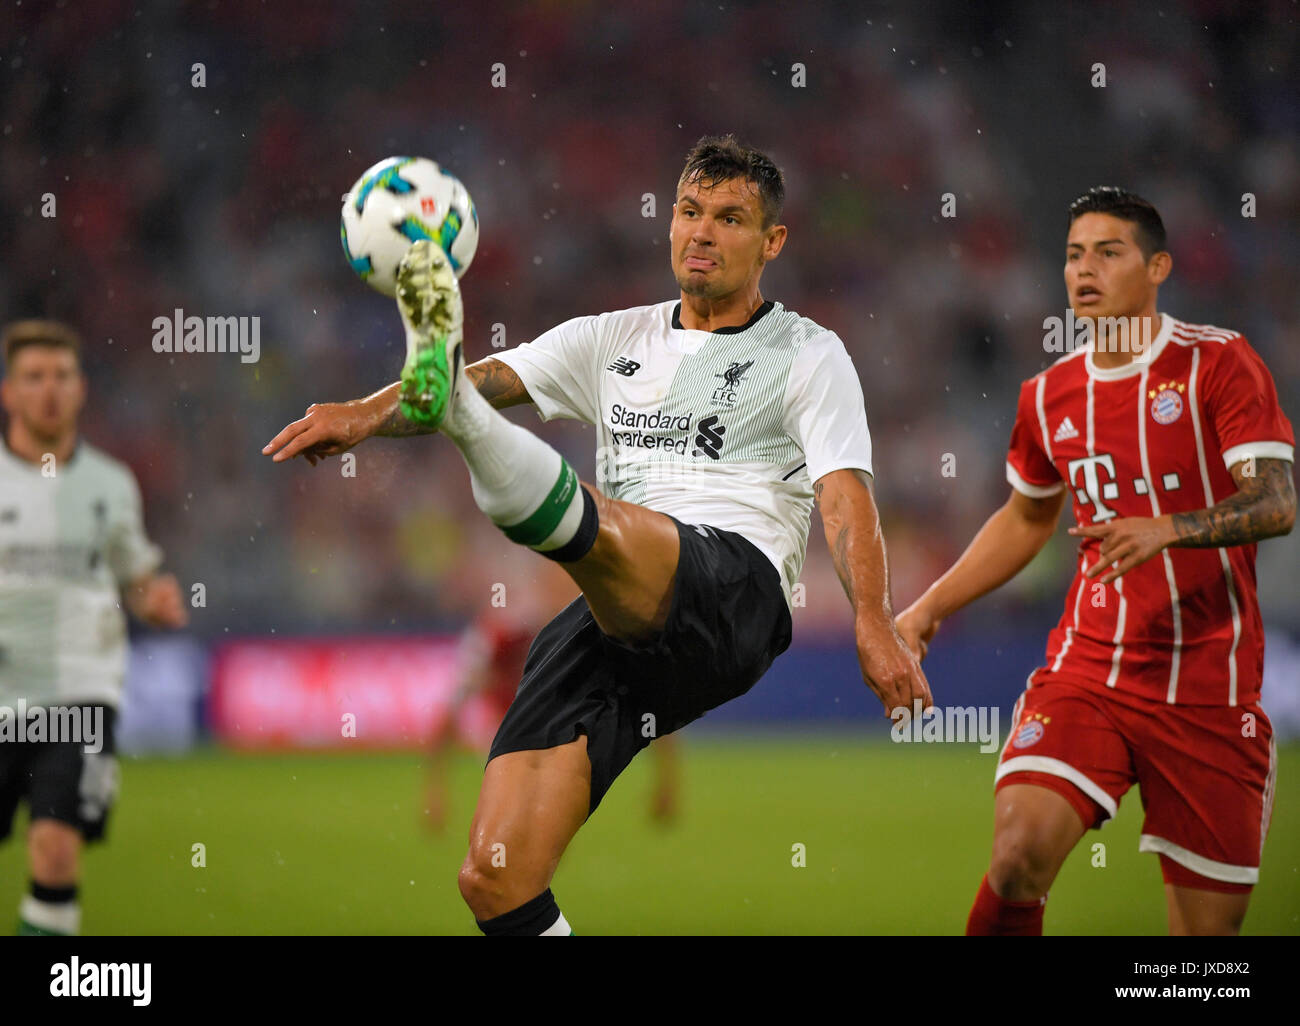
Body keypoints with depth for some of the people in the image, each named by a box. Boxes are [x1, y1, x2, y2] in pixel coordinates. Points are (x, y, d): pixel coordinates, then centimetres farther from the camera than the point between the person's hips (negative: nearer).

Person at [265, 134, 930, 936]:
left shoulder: (808, 353, 13)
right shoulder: (616, 340, 26)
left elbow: (844, 493, -2)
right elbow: (501, 377, 12)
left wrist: (874, 623, -19)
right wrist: (367, 414, -7)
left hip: (736, 583, -5)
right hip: (609, 622, 5)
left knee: (590, 525, -39)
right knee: (495, 879, -11)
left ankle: (451, 403, -62)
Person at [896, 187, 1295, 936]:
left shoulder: (1218, 362, -6)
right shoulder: (1051, 396, 9)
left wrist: (1166, 529, -33)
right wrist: (931, 607, 21)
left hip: (1210, 689, -3)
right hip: (1088, 670, 3)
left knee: (1210, 920, 0)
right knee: (1020, 850, -22)